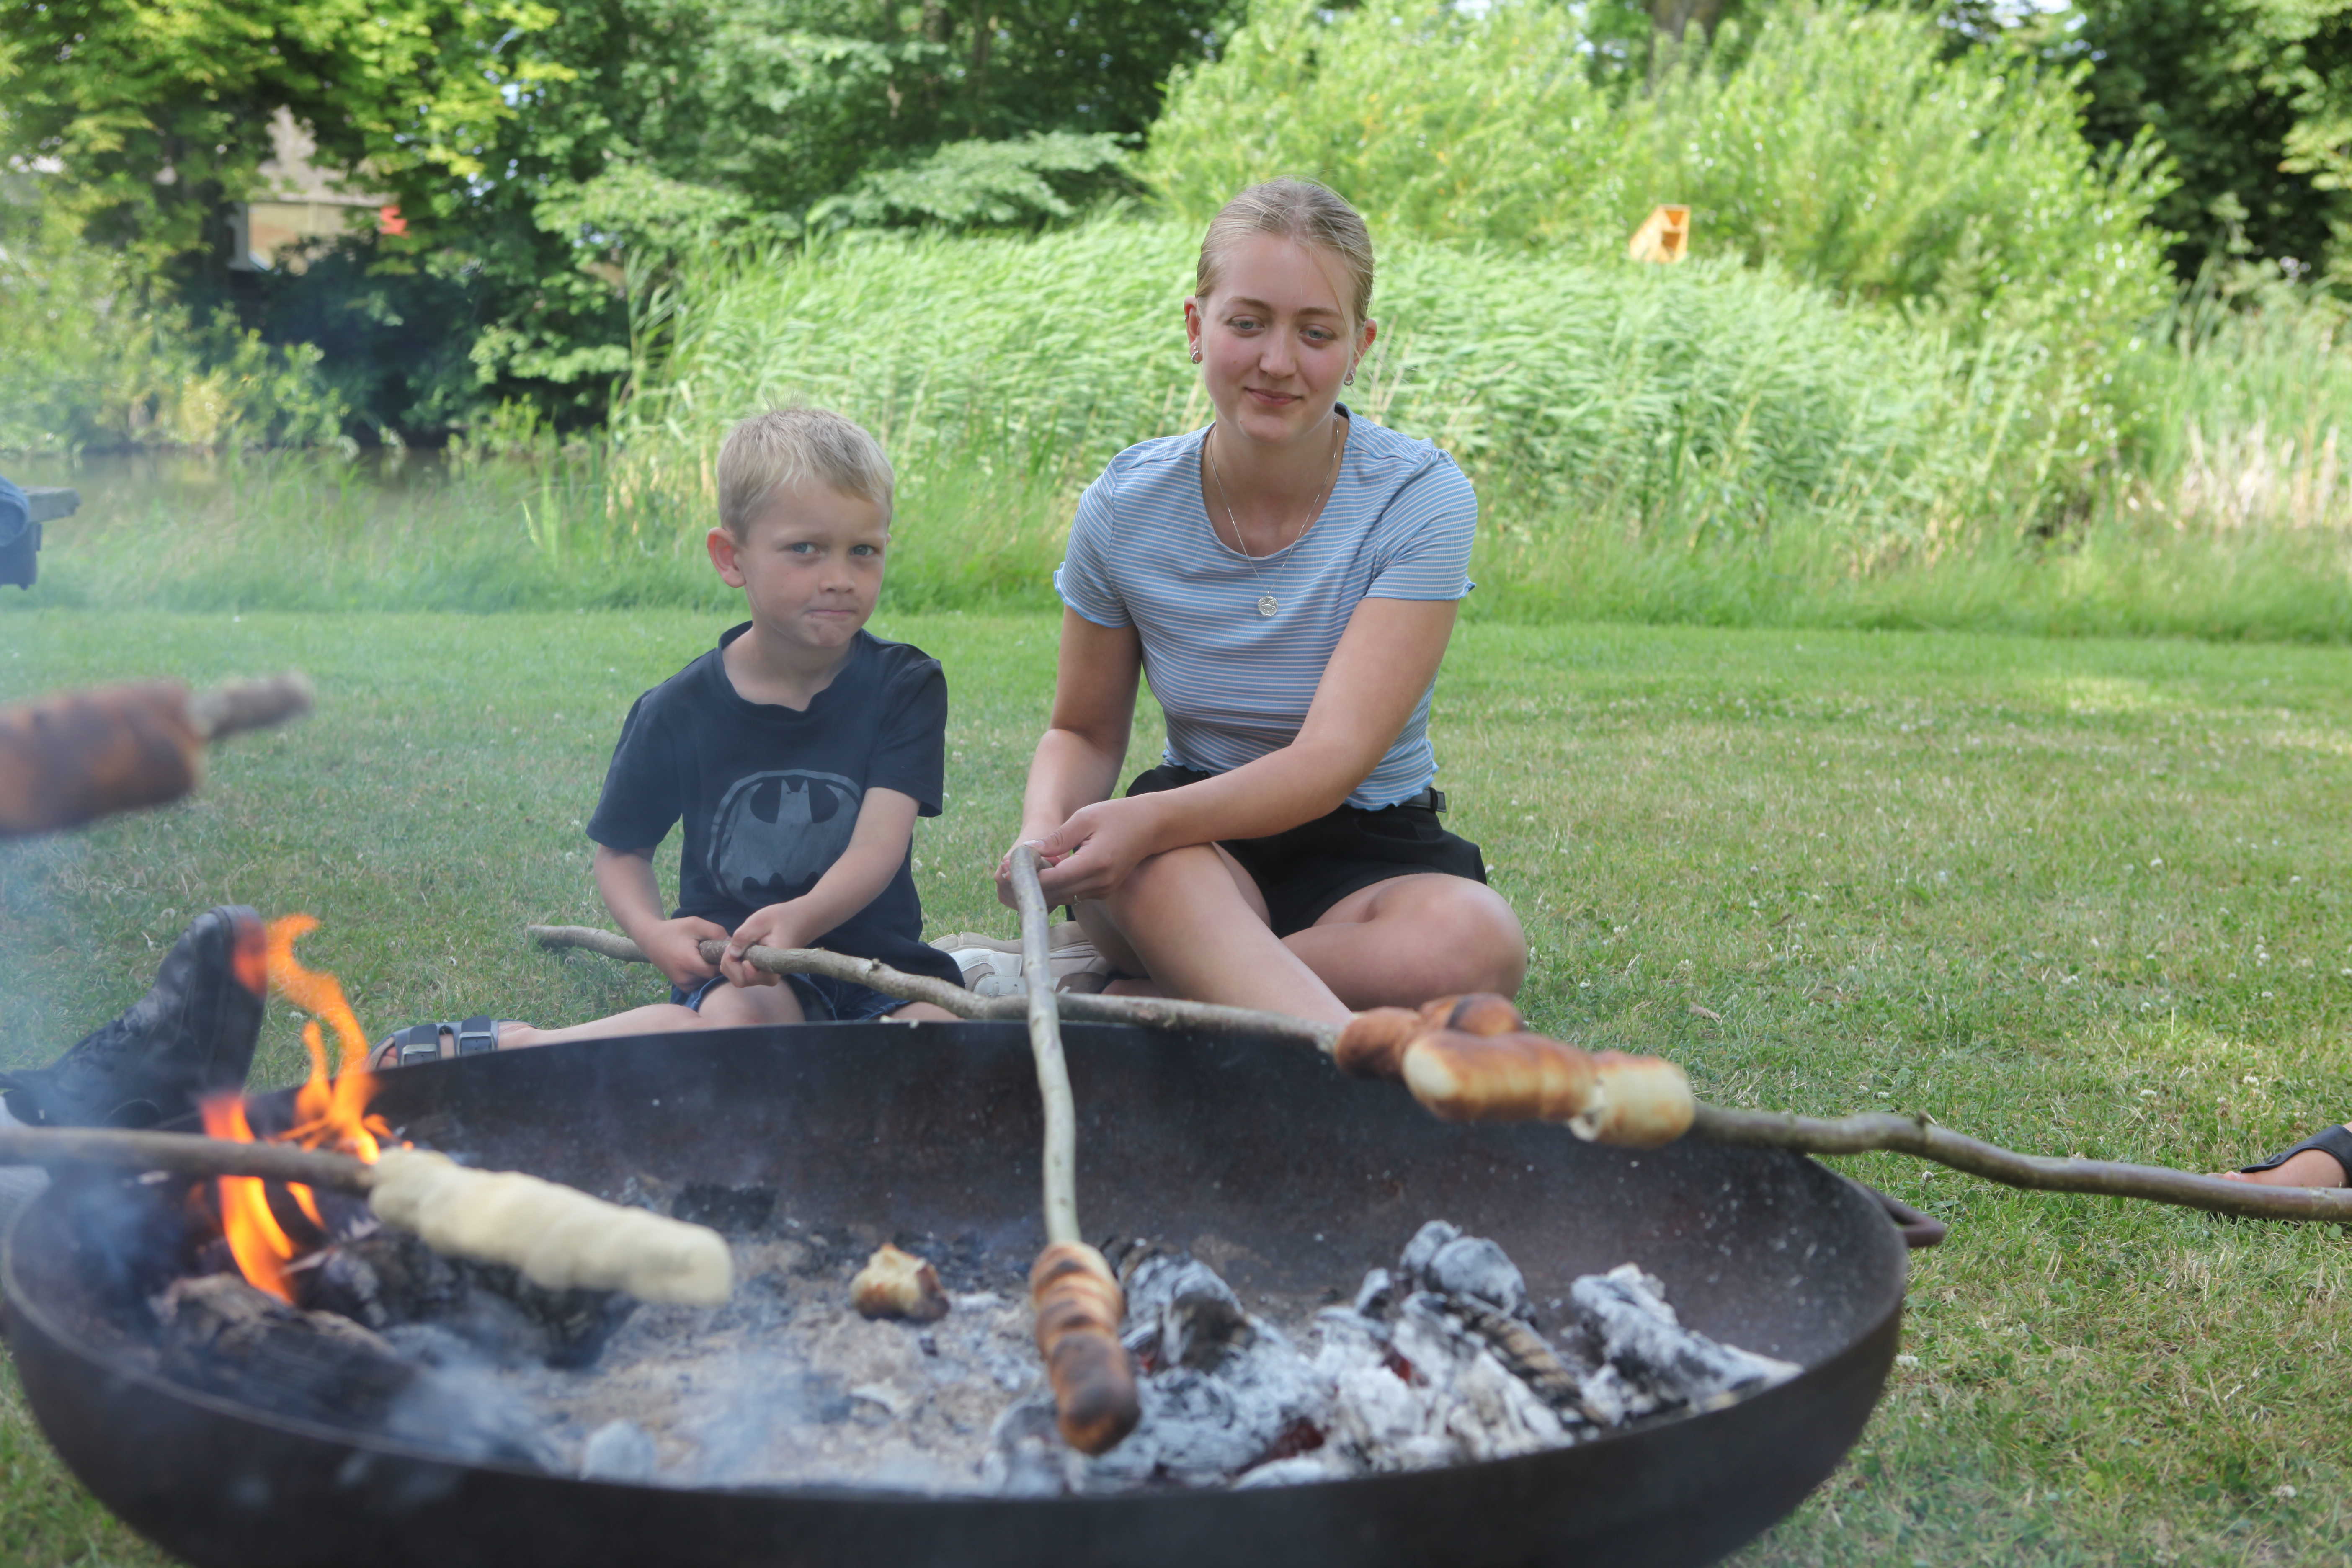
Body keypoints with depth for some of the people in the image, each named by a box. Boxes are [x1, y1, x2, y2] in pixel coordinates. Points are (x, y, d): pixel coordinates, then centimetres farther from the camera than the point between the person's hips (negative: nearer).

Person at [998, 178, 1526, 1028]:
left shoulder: (1420, 498, -14)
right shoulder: (1126, 509, -5)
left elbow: (1332, 759, -22)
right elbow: (1084, 732, 7)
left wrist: (1150, 819, -40)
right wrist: (1044, 835, -18)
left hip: (1367, 852, 0)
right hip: (1199, 836, 1)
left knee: (1474, 943, -35)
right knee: (1151, 863, -36)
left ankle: (1140, 996, -23)